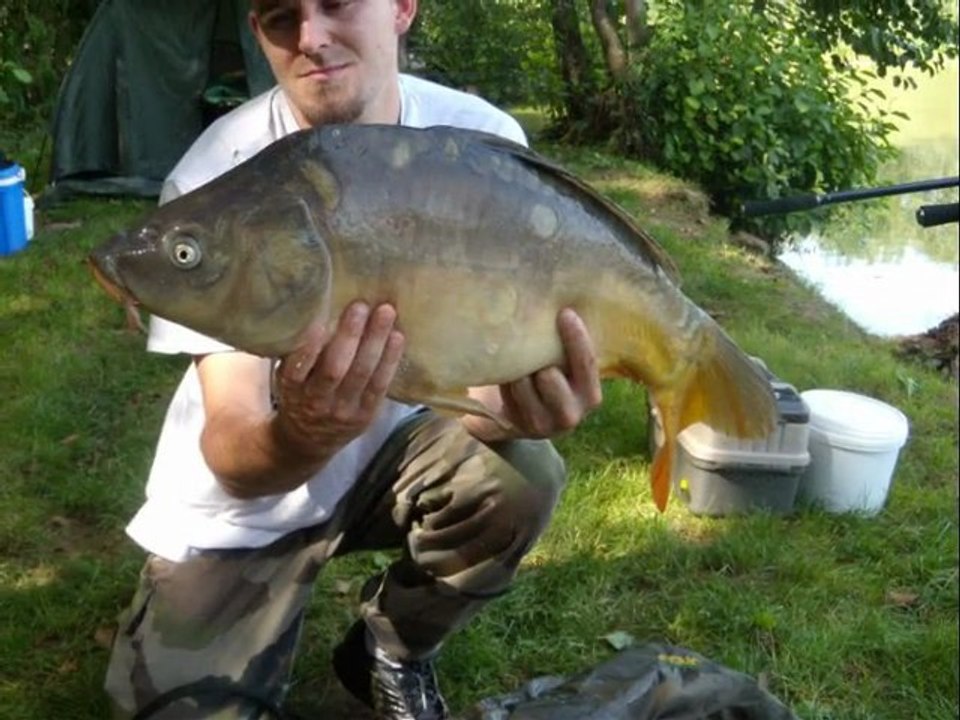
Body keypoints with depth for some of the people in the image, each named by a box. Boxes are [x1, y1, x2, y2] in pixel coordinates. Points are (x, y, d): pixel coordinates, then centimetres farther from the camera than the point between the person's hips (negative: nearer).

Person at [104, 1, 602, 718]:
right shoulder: (216, 179, -23)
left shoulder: (481, 139, -17)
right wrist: (299, 438, -50)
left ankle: (390, 652, 4)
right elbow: (232, 459, -27)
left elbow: (495, 360, -16)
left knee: (521, 476, -26)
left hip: (393, 442, 2)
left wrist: (510, 404, -40)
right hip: (245, 501, -1)